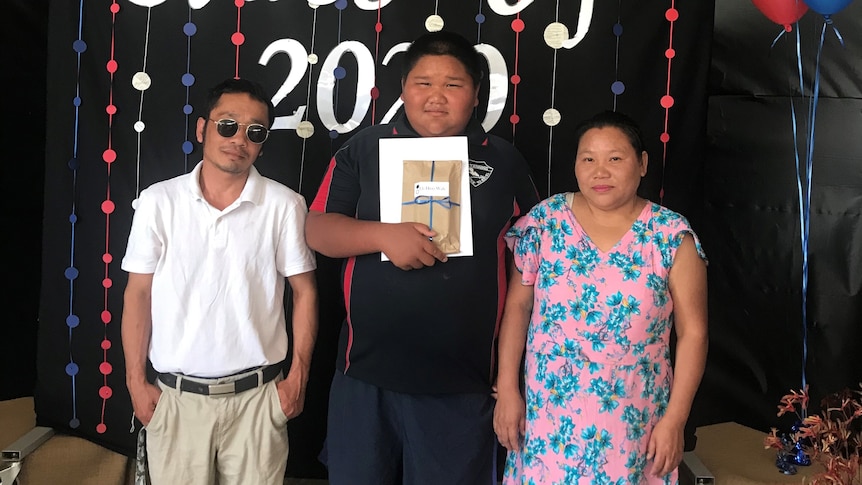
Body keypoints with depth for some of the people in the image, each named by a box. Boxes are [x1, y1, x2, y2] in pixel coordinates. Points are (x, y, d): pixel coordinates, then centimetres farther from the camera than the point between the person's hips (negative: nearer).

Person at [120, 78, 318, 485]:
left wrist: (298, 377, -2)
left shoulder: (284, 205, -5)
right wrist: (136, 381, 2)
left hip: (256, 395, -1)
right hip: (175, 396, 1)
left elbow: (304, 291, 0)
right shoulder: (158, 201, -2)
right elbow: (139, 293, 3)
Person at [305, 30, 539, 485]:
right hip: (368, 370, 1)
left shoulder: (504, 160, 3)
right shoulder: (365, 148, 2)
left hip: (463, 379, 0)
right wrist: (383, 235, -19)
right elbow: (317, 229, 0)